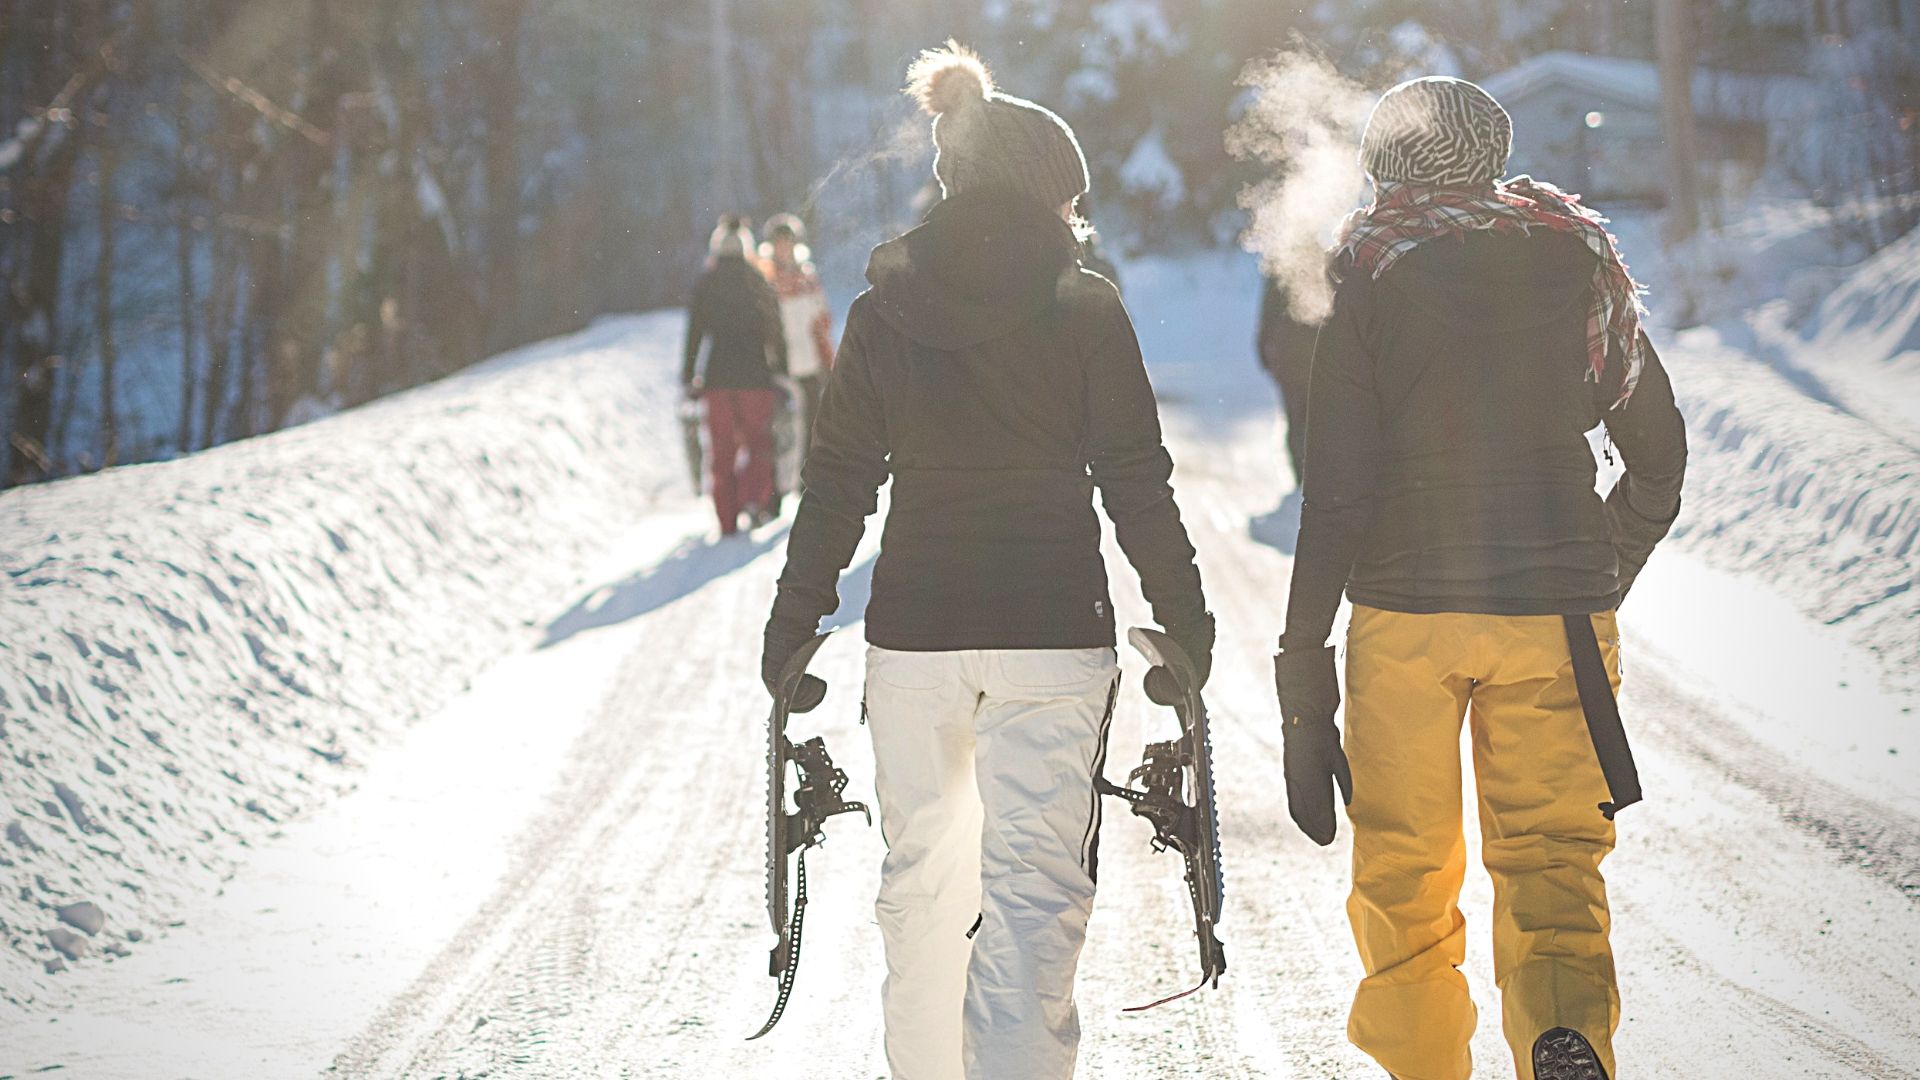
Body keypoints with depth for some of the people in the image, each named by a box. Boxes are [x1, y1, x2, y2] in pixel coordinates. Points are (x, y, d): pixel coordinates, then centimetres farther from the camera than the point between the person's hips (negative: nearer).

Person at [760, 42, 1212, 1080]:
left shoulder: (882, 312, 4)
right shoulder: (1085, 307, -3)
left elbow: (837, 486, 4)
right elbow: (1136, 486, -4)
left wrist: (792, 631, 12)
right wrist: (1186, 628, 5)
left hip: (913, 634, 3)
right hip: (1052, 635, -3)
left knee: (920, 876, 17)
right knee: (1034, 889, -1)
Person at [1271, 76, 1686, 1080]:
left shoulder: (1370, 279, -1)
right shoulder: (1579, 261, 7)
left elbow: (1338, 489, -7)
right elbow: (1659, 453, 13)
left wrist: (1303, 663, -3)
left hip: (1405, 610, -1)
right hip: (1557, 610, 1)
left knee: (1404, 871, 13)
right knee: (1551, 858, 3)